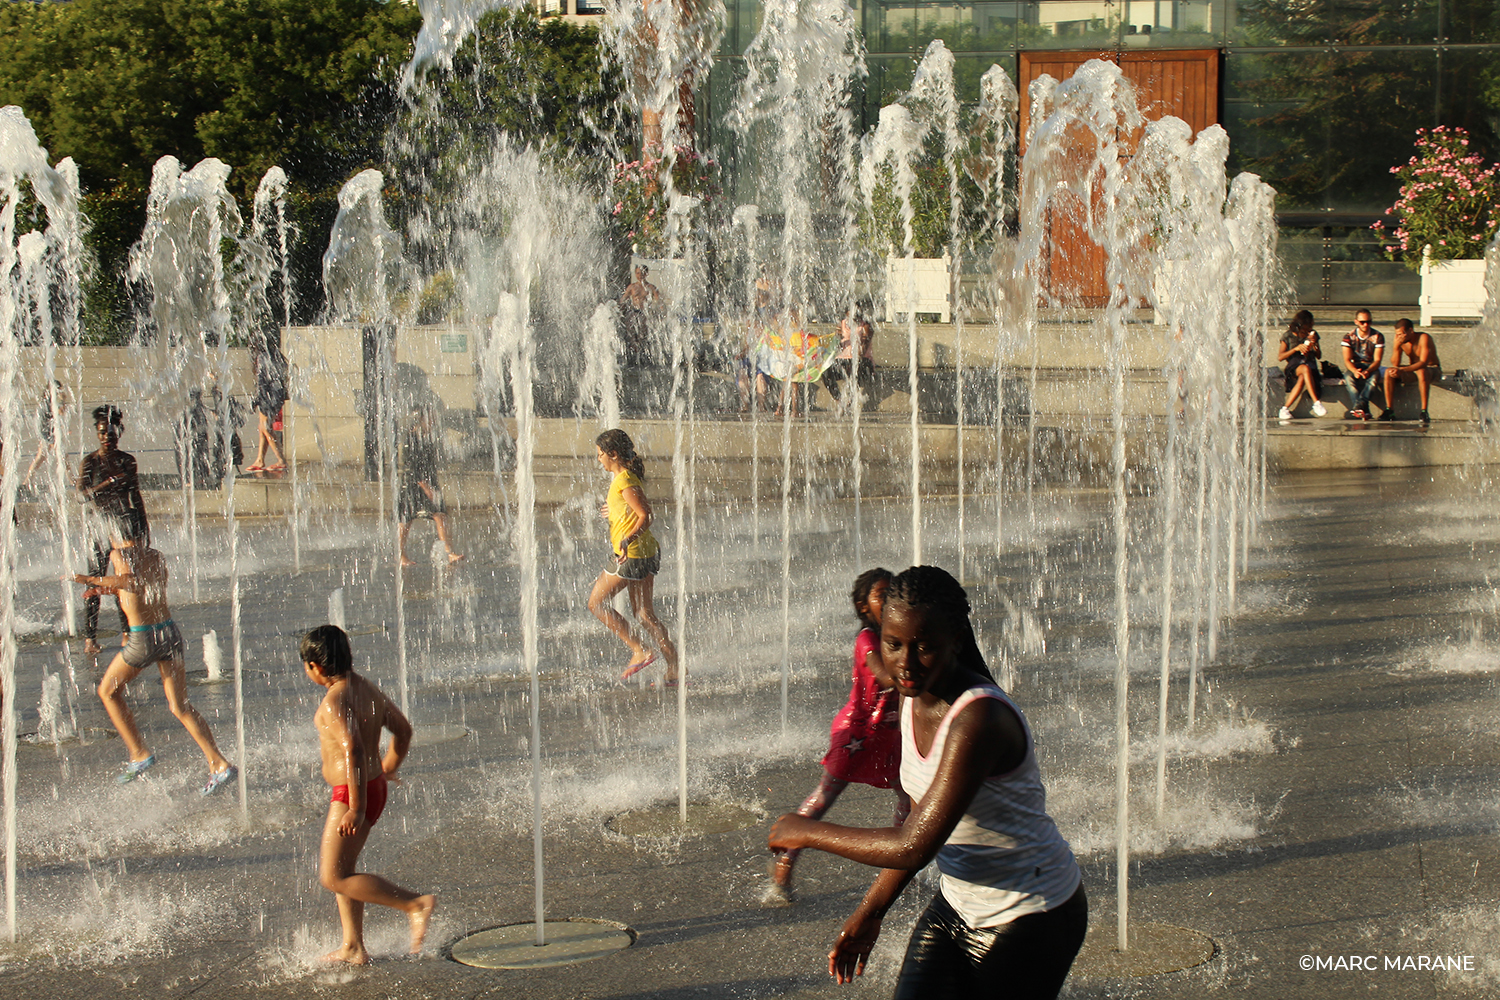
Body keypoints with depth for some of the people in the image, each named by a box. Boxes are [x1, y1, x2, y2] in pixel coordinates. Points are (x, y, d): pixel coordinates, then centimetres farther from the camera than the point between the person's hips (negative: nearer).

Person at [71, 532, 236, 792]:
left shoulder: (120, 554, -6)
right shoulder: (157, 557, 13)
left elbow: (130, 580, -27)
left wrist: (91, 580, -19)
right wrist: (107, 589, 35)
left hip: (143, 639, -6)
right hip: (171, 632, 6)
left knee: (108, 692, 18)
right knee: (180, 706, 8)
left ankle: (140, 755, 13)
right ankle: (219, 764, -5)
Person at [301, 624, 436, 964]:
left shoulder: (334, 701, -21)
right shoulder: (367, 690, 7)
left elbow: (353, 749, -32)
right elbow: (402, 729, 16)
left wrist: (356, 807, -32)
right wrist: (388, 770, 32)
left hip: (351, 795, -10)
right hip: (376, 787, 10)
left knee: (334, 878, -2)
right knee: (341, 869, 20)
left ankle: (415, 903, -9)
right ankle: (353, 947, 25)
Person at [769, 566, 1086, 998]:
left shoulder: (980, 718, -28)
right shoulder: (913, 700, -1)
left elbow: (914, 847, -31)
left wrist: (809, 832, -19)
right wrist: (871, 912, 10)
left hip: (1027, 921, -7)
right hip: (955, 903, 7)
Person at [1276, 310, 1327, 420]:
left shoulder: (1313, 334, 15)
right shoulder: (1288, 336, 7)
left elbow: (1319, 356, 14)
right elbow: (1280, 357, 0)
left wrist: (1314, 344, -5)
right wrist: (1296, 349, -11)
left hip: (1311, 366, 2)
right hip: (1294, 366, -2)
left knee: (1302, 379, -37)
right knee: (1305, 369, -40)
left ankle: (1285, 408, -36)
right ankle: (1316, 402, -48)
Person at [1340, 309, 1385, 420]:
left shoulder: (1378, 336, -5)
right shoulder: (1349, 337, -4)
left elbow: (1377, 360, -12)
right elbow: (1347, 360, -13)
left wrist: (1367, 371, -34)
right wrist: (1355, 371, -36)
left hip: (1371, 367, 0)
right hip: (1354, 366, 0)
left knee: (1375, 375, -35)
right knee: (1349, 377, -35)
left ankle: (1358, 405, -50)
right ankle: (1364, 410, -46)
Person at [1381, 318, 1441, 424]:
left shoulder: (1424, 338, -22)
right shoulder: (1400, 340, -6)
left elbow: (1423, 363, -32)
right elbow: (1395, 364, -10)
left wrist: (1401, 370, -42)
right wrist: (1396, 346, -26)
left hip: (1432, 369, -6)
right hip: (1412, 369, 6)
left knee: (1421, 372, -40)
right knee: (1389, 372, -16)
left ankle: (1424, 412, -39)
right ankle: (1389, 411, -17)